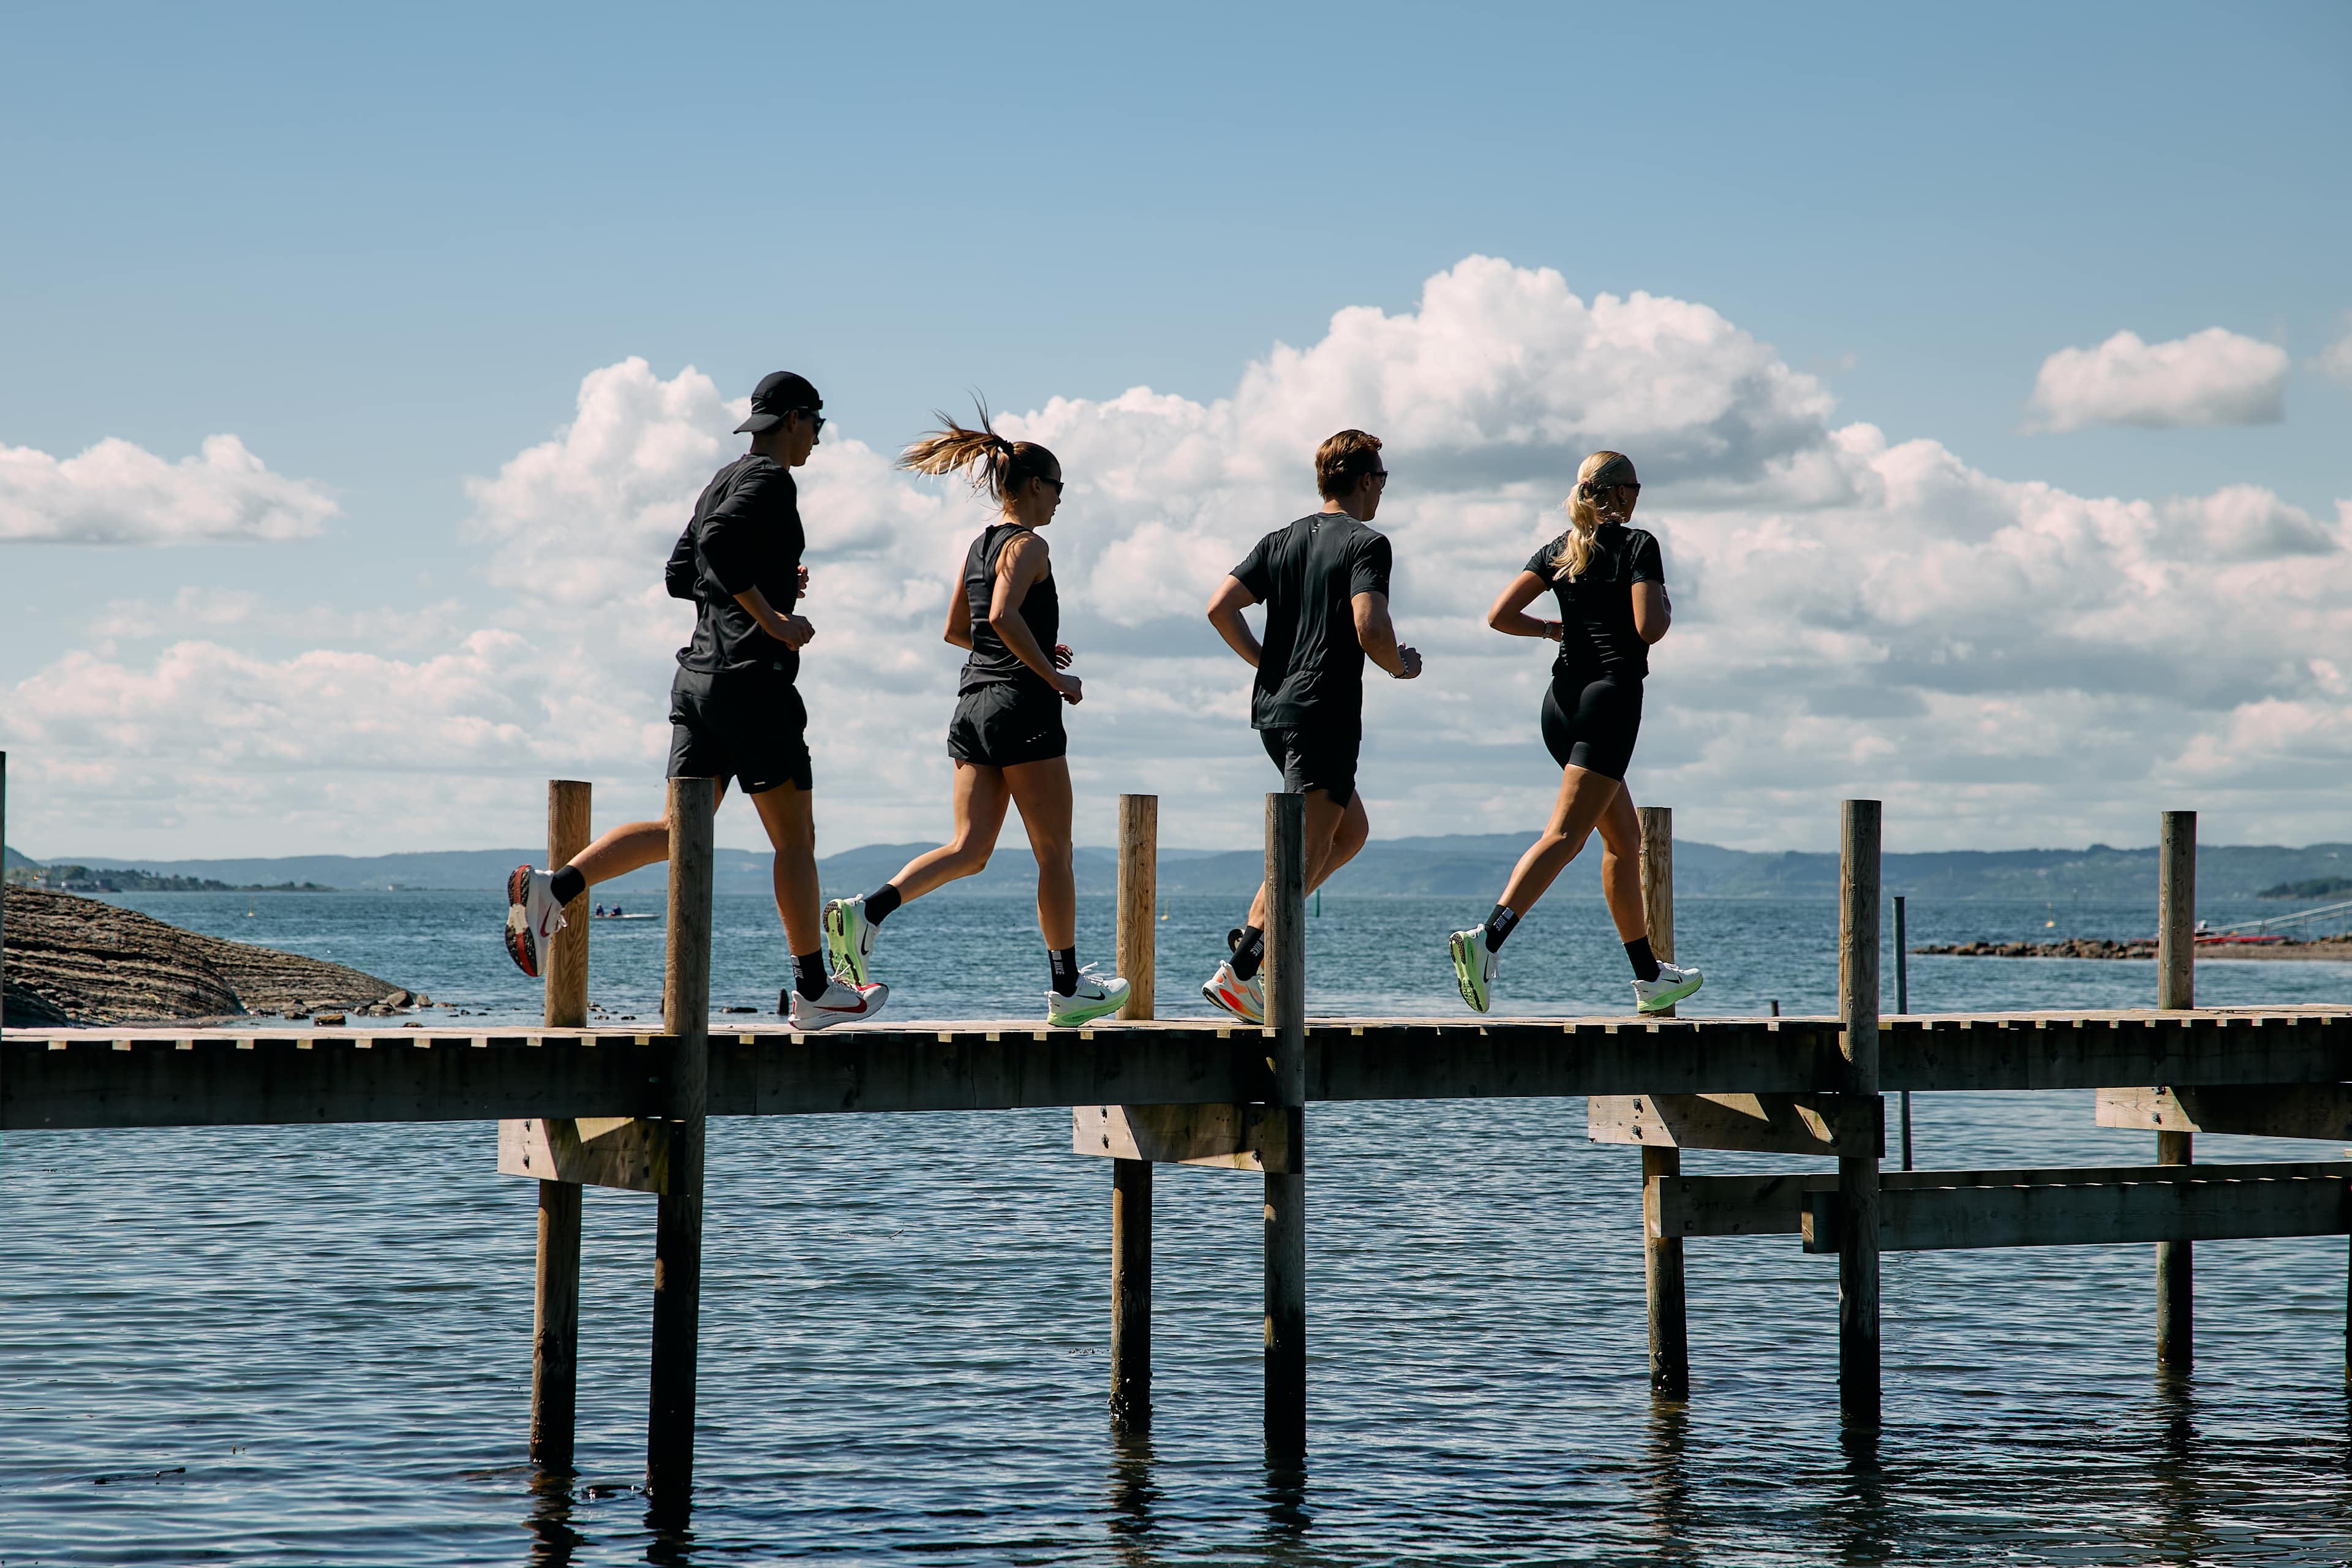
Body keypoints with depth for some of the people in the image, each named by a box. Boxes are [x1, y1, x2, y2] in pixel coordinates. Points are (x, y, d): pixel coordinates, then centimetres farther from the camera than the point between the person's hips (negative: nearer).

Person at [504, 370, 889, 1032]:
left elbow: (681, 573, 23)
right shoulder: (770, 480, -8)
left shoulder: (723, 482, 20)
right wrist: (772, 618, -20)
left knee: (681, 832, 5)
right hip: (753, 679, -9)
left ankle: (552, 889, -12)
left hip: (698, 677, 9)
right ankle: (812, 991, 5)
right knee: (796, 839, 0)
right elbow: (718, 542, -25)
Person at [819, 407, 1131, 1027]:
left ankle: (867, 911, -18)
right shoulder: (1028, 545, -9)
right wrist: (1055, 677, -16)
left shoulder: (978, 545, 16)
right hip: (1022, 705, -8)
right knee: (1054, 854, 3)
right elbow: (1004, 616, -23)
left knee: (970, 848, 4)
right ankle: (1067, 990, 10)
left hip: (975, 701, 8)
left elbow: (957, 629, 22)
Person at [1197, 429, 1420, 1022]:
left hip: (1274, 707, 8)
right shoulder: (1366, 543, -8)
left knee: (1352, 831, 20)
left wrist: (1266, 663, 15)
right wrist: (1400, 666, -1)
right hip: (1324, 712, -8)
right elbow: (1370, 630, -21)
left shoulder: (1282, 541, 13)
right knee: (1305, 851, -7)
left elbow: (1219, 607, 6)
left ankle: (1254, 935, 9)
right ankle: (1239, 969, -15)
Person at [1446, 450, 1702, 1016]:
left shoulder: (1558, 550, 11)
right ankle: (1488, 938, -34)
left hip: (1563, 699, 7)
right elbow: (1649, 628, -16)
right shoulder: (1637, 545, -5)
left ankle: (1650, 976, 22)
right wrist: (1666, 609, 6)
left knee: (1625, 837, 18)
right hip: (1613, 692, -7)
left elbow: (1500, 616, 3)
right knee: (1565, 836, -15)